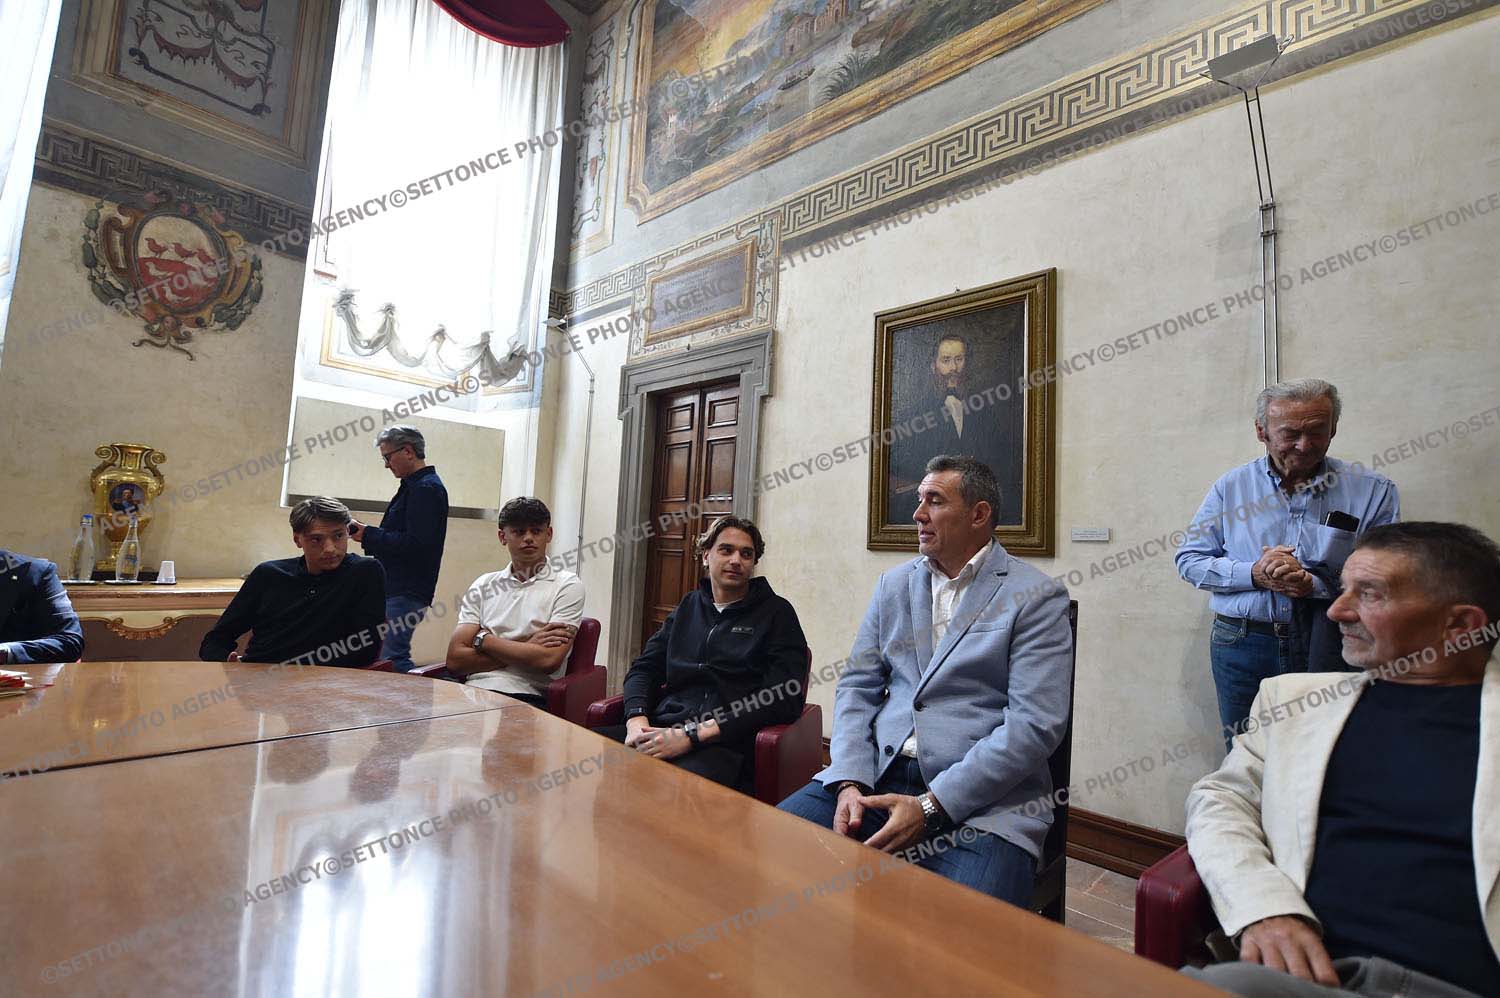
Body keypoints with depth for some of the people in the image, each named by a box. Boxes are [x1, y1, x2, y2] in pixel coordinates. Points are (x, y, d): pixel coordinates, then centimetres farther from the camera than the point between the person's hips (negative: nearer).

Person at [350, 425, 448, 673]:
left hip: (406, 594, -10)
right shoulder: (413, 485, 19)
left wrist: (368, 535, -14)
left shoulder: (426, 488, -13)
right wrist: (367, 534, 6)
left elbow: (415, 544, -23)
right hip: (396, 589, 10)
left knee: (392, 657, -10)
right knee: (395, 655, 13)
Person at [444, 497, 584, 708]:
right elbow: (455, 659, 6)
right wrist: (527, 648, -3)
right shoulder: (484, 585, 16)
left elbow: (549, 661, -9)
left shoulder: (567, 585, 4)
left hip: (526, 697, -2)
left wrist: (484, 640, 1)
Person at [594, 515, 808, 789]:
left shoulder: (776, 613, 6)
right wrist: (637, 722, -5)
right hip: (662, 729, 5)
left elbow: (784, 700, -6)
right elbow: (644, 668, 18)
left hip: (723, 743, -4)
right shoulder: (689, 606, 21)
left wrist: (692, 735, -14)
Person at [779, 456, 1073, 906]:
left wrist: (930, 806, -16)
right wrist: (849, 783, -6)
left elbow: (1035, 725, -11)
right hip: (876, 774, 5)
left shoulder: (1037, 597, -3)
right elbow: (857, 686, 10)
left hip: (980, 798, -4)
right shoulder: (894, 585, 13)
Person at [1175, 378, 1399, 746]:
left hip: (1326, 647, 0)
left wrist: (1315, 584, -21)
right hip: (1242, 645, 1)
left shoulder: (1373, 491, 1)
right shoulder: (1231, 486, 2)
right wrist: (1254, 574, -14)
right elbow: (1189, 560, 1)